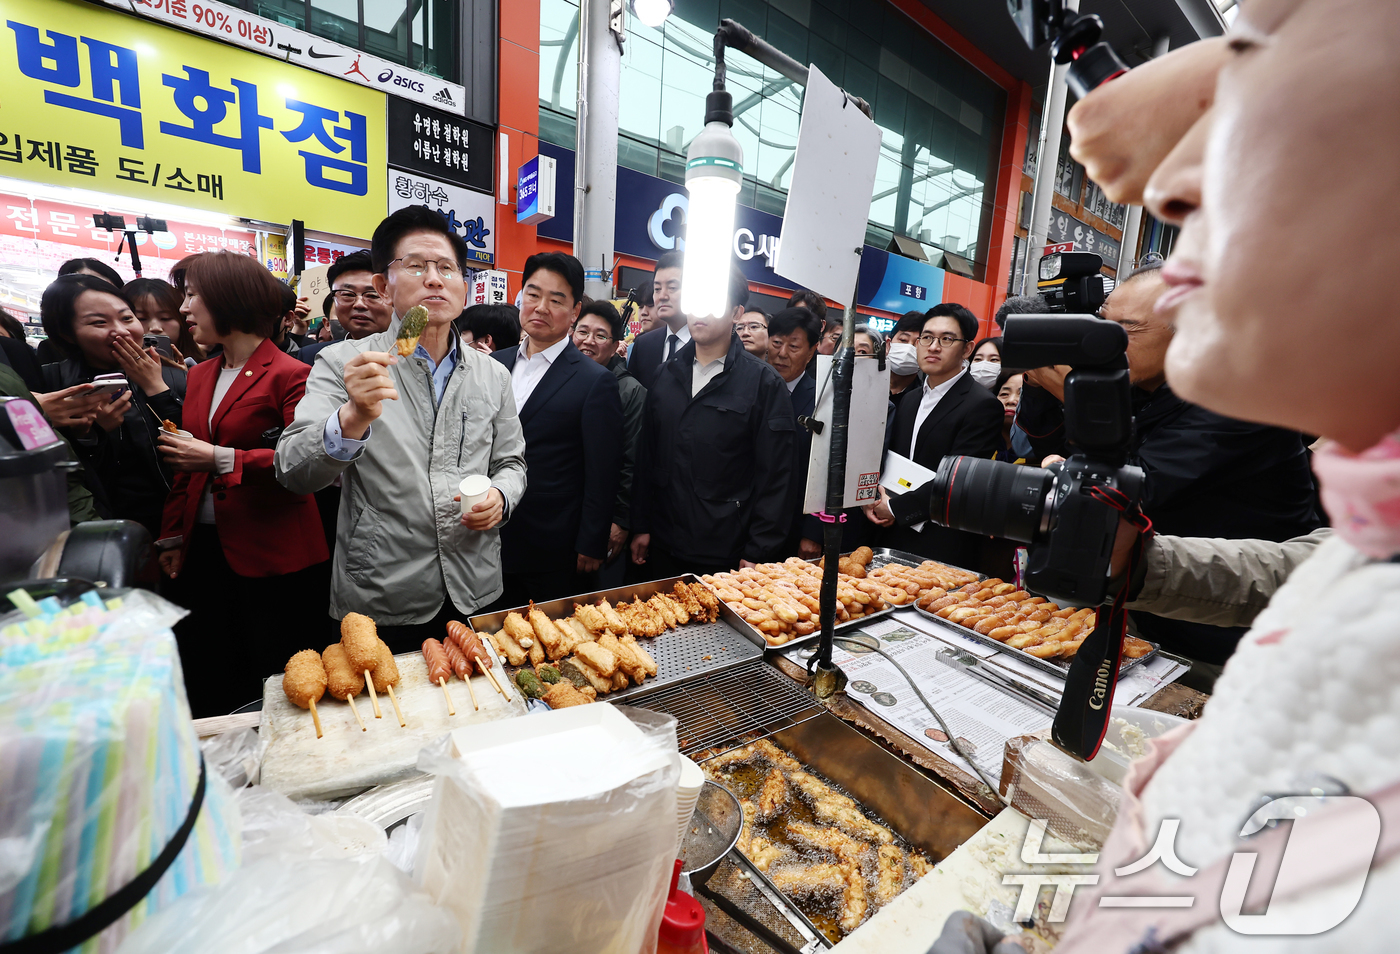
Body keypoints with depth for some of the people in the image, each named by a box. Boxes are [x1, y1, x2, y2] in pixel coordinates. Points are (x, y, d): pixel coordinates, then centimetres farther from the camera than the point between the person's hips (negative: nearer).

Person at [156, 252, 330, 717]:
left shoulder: (289, 374, -10)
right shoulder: (199, 376, 15)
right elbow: (186, 468, 20)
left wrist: (222, 459, -21)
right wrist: (172, 538, 16)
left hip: (272, 557, -7)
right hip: (204, 552, 8)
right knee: (209, 688, 16)